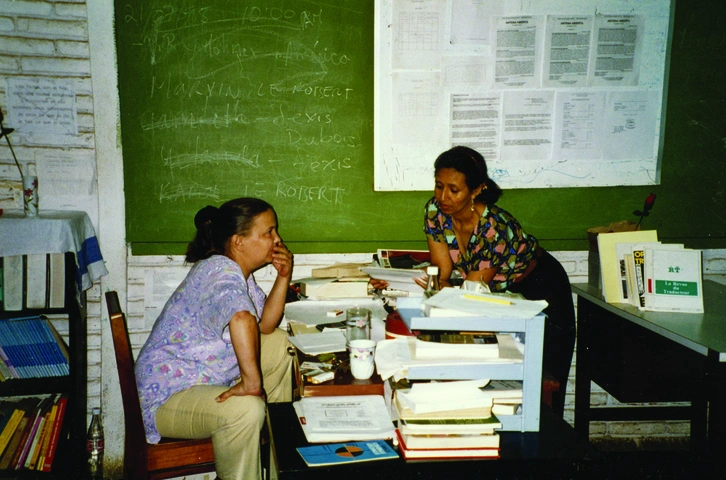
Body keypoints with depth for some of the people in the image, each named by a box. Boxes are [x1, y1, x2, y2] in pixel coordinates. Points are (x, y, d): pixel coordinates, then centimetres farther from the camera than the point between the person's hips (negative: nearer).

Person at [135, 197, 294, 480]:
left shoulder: (238, 272, 7)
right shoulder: (221, 271, -25)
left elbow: (265, 325, 14)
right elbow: (241, 318, -47)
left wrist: (283, 278, 2)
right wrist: (252, 381, -41)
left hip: (206, 379, 11)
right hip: (168, 396, -11)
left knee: (278, 344, 15)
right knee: (245, 410, -37)